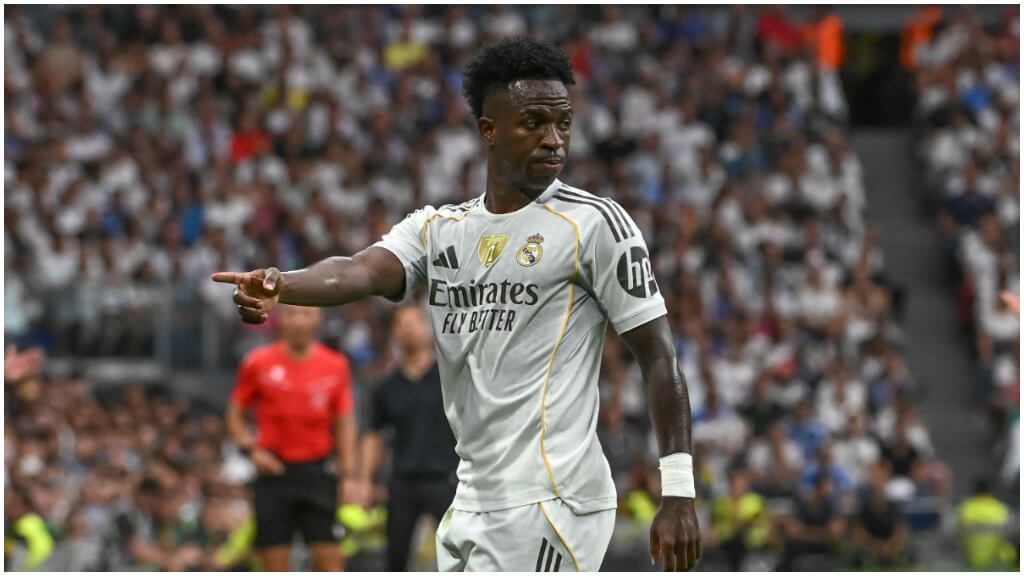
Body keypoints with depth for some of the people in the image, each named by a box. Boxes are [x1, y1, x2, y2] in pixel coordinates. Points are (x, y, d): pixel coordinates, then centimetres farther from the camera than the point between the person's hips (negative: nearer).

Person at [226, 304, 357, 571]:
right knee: (275, 561, -1)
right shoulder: (258, 364, -1)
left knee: (329, 557, -5)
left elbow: (344, 424, 9)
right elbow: (235, 414, 9)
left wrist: (349, 474, 1)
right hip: (274, 470, 0)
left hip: (318, 471, 0)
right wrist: (251, 449, -7)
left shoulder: (335, 366, 2)